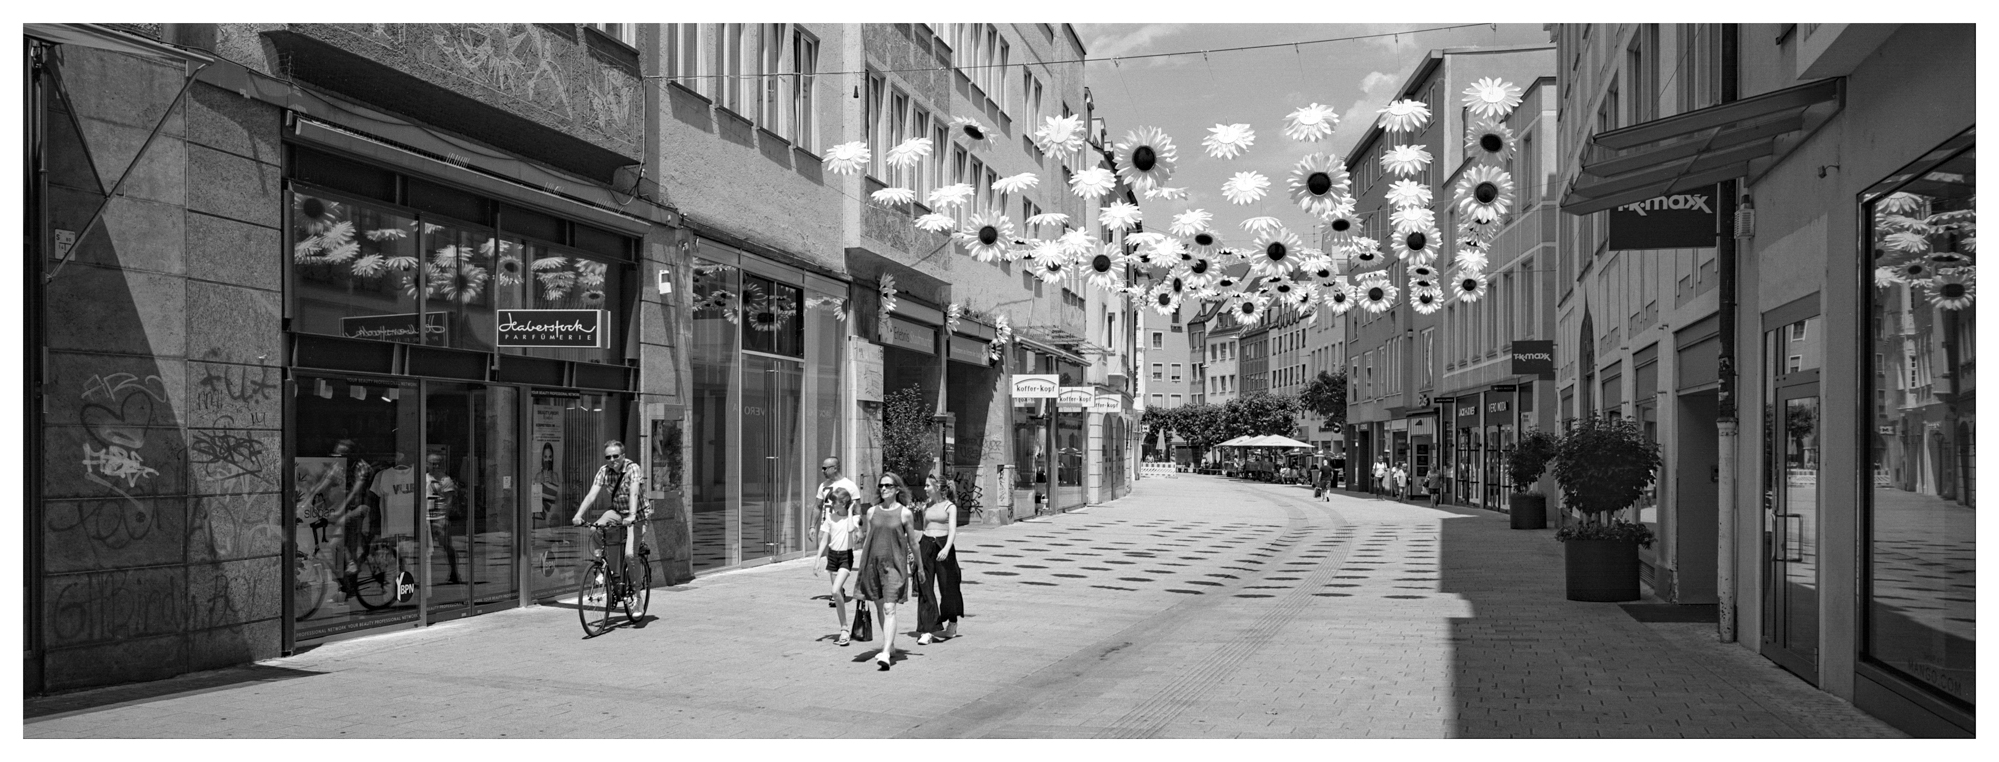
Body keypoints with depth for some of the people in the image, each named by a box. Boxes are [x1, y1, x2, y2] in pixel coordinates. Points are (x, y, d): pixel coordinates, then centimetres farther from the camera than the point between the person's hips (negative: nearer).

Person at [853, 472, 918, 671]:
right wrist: (862, 569, 11)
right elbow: (866, 540, 12)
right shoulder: (872, 512, 8)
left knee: (889, 609, -14)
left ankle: (886, 654, -19)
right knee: (879, 608, 13)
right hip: (873, 563, 5)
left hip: (894, 564, -4)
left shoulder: (904, 513, -2)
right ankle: (890, 646, 31)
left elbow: (913, 542, 5)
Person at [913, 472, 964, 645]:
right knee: (925, 588, -5)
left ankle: (952, 626, 28)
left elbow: (952, 530, -11)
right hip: (926, 546, 4)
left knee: (948, 586, 6)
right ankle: (926, 630, -7)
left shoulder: (950, 507, -2)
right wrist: (917, 549, 16)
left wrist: (946, 548, -27)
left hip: (943, 545, -4)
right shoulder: (926, 507, 13)